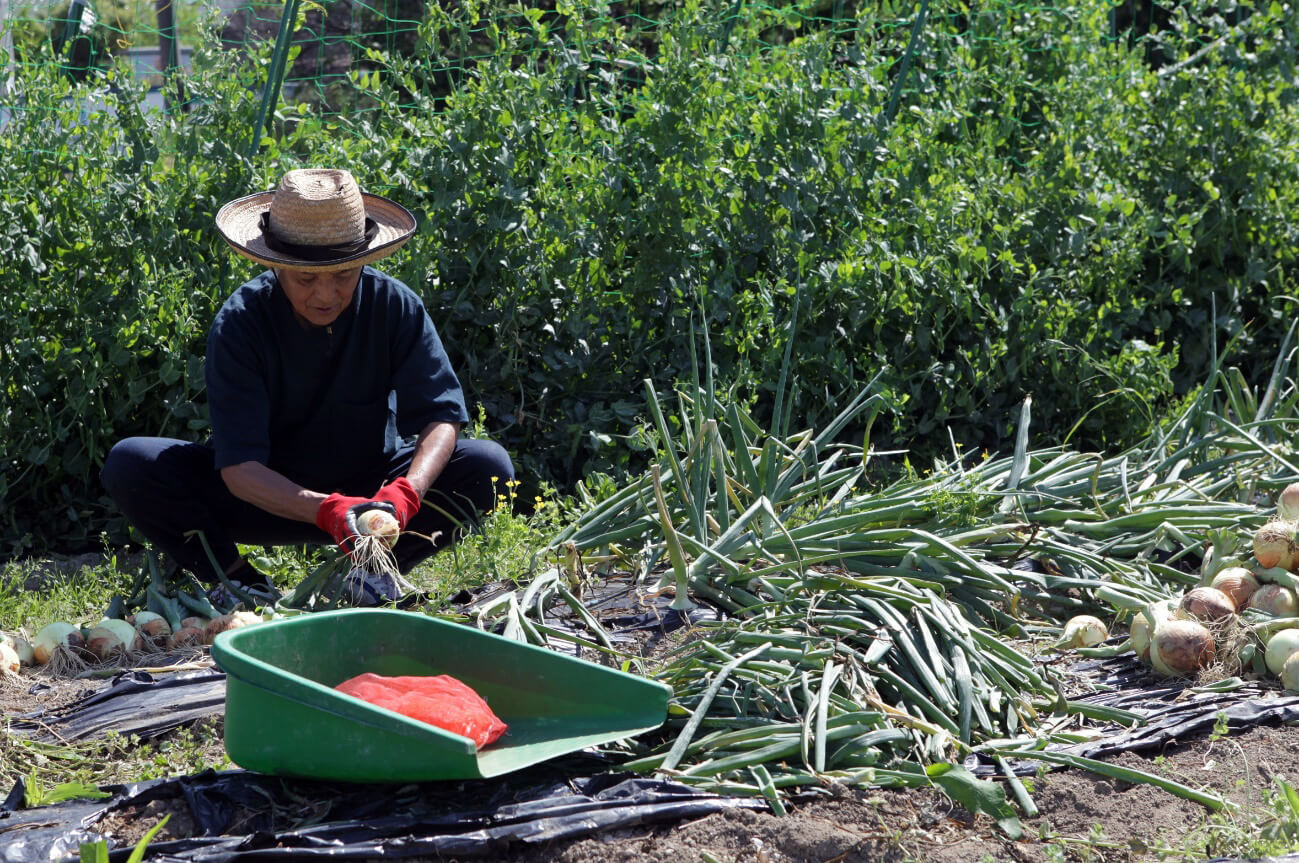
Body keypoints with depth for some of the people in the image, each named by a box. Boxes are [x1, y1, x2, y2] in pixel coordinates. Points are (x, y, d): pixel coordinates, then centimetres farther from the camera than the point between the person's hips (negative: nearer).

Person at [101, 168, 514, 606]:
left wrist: (405, 493, -41)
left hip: (370, 484, 1)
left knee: (489, 464, -24)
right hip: (273, 496, -1)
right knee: (128, 464, -24)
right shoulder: (240, 322, -21)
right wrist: (325, 511, -46)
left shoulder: (395, 306, -16)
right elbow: (239, 466, -27)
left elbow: (441, 416, -19)